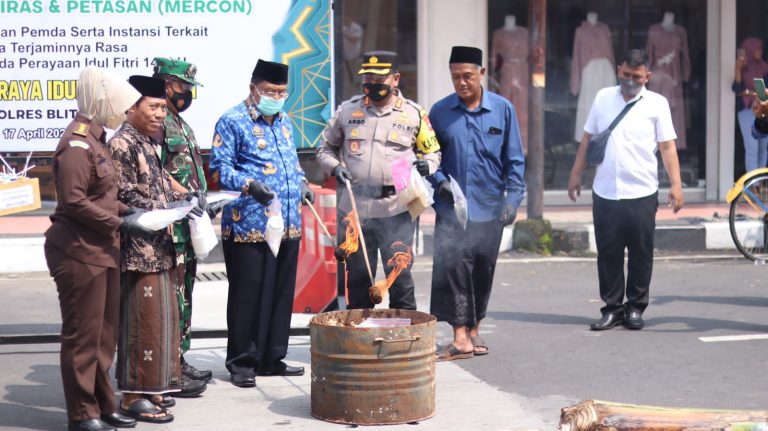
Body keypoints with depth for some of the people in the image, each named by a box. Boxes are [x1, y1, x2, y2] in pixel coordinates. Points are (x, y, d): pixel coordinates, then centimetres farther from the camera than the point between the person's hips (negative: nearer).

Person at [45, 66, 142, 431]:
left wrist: (124, 211, 4)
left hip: (102, 252, 10)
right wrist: (119, 222, -17)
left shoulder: (94, 139, 14)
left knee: (104, 336, 16)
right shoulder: (77, 143, -16)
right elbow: (73, 201, -22)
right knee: (83, 336, -1)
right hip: (80, 253, -10)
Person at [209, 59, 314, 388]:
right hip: (249, 224, -7)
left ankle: (272, 358, 21)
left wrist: (302, 183, 12)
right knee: (248, 295, -2)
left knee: (282, 294, 11)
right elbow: (219, 167, -10)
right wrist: (249, 185, -25)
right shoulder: (233, 121, -5)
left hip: (288, 225, 7)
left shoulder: (284, 121, 18)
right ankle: (242, 362, 7)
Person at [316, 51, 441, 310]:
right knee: (357, 279, 9)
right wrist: (334, 167, -2)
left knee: (400, 276, -2)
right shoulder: (348, 110, 10)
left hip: (397, 209, -2)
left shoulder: (414, 114, 5)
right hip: (356, 208, 2)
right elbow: (325, 147, 19)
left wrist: (426, 165, -8)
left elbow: (433, 151, 15)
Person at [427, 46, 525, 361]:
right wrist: (439, 180, -8)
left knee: (483, 273, 9)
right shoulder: (440, 112, 2)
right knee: (452, 268, -10)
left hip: (489, 208, 1)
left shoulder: (502, 109, 1)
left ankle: (474, 330, 24)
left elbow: (514, 159, 4)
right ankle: (461, 338, -9)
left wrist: (513, 197, -4)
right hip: (451, 209, 0)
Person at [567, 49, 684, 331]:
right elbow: (588, 139, 15)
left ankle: (635, 308, 15)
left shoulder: (656, 103, 2)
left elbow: (667, 146, -1)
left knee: (640, 253, 3)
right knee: (608, 253, 5)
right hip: (605, 193, 2)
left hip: (642, 194, -2)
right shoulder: (603, 98, 10)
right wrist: (576, 175, 11)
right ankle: (612, 307, 15)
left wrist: (675, 184, -9)